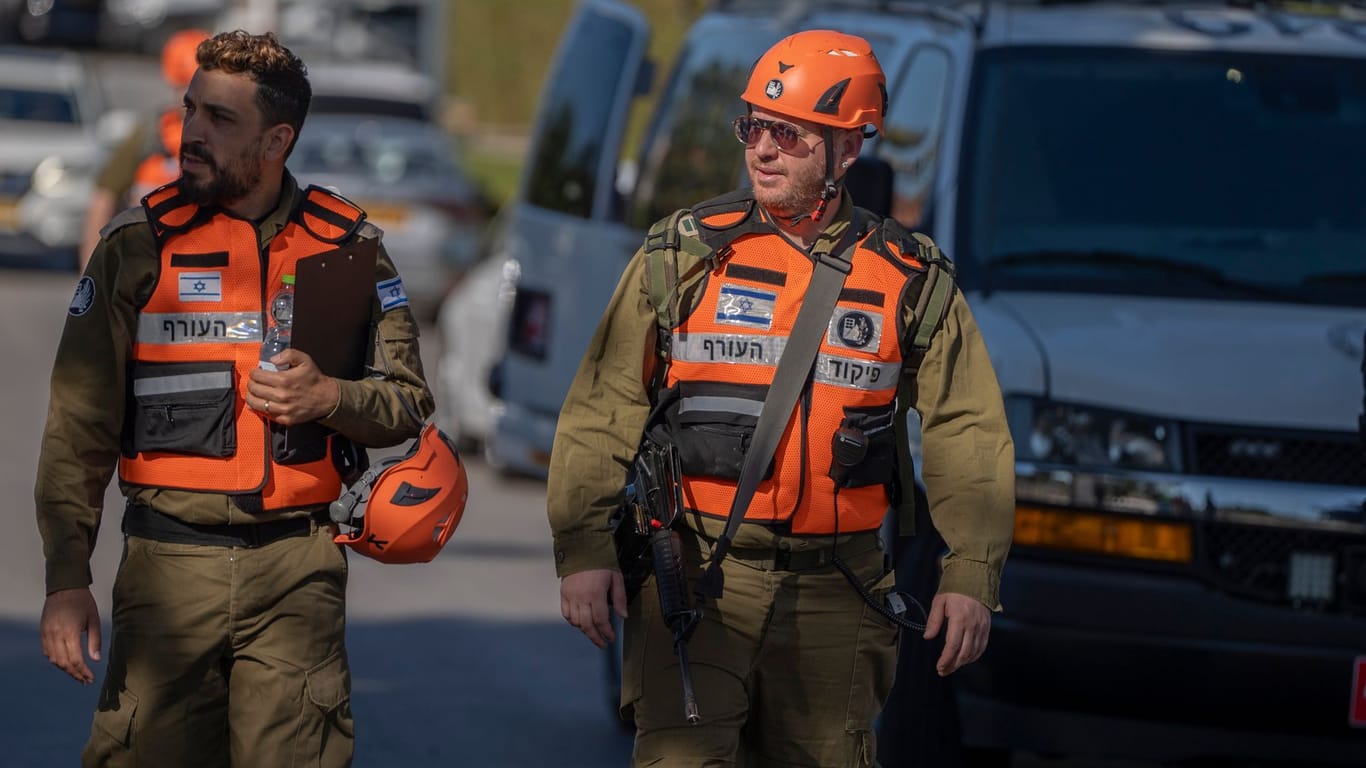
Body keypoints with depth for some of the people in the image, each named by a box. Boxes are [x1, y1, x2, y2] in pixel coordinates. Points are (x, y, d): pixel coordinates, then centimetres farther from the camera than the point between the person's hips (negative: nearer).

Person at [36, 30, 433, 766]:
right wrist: (66, 577, -5)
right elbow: (78, 426, 2)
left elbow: (409, 402, 12)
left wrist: (329, 399, -10)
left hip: (298, 568, 0)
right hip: (168, 565, 0)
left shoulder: (346, 245, 7)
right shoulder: (137, 244, 3)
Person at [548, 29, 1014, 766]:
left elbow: (968, 433, 6)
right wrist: (584, 547, -7)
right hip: (697, 577, -2)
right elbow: (600, 413, 2)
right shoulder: (685, 255, 2)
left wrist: (971, 574, -4)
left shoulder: (909, 278, 5)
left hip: (833, 592, 2)